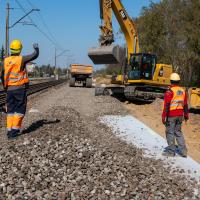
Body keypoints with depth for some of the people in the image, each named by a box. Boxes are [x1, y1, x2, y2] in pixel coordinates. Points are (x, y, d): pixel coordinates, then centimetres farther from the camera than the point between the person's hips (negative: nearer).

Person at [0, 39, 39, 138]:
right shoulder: (21, 59, -11)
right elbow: (35, 55, -5)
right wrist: (36, 48, 16)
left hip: (9, 89, 4)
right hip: (20, 88, -4)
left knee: (10, 109, 11)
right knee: (19, 110, 4)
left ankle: (9, 130, 8)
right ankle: (15, 129, -1)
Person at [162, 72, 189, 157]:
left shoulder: (169, 92, -15)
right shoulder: (183, 91, 6)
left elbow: (166, 106, -17)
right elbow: (185, 105, 11)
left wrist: (163, 117, -13)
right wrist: (186, 115, 20)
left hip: (171, 115, -6)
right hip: (180, 115, 6)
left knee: (170, 132, 4)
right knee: (178, 132, 16)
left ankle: (171, 151, 10)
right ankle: (183, 151, 13)